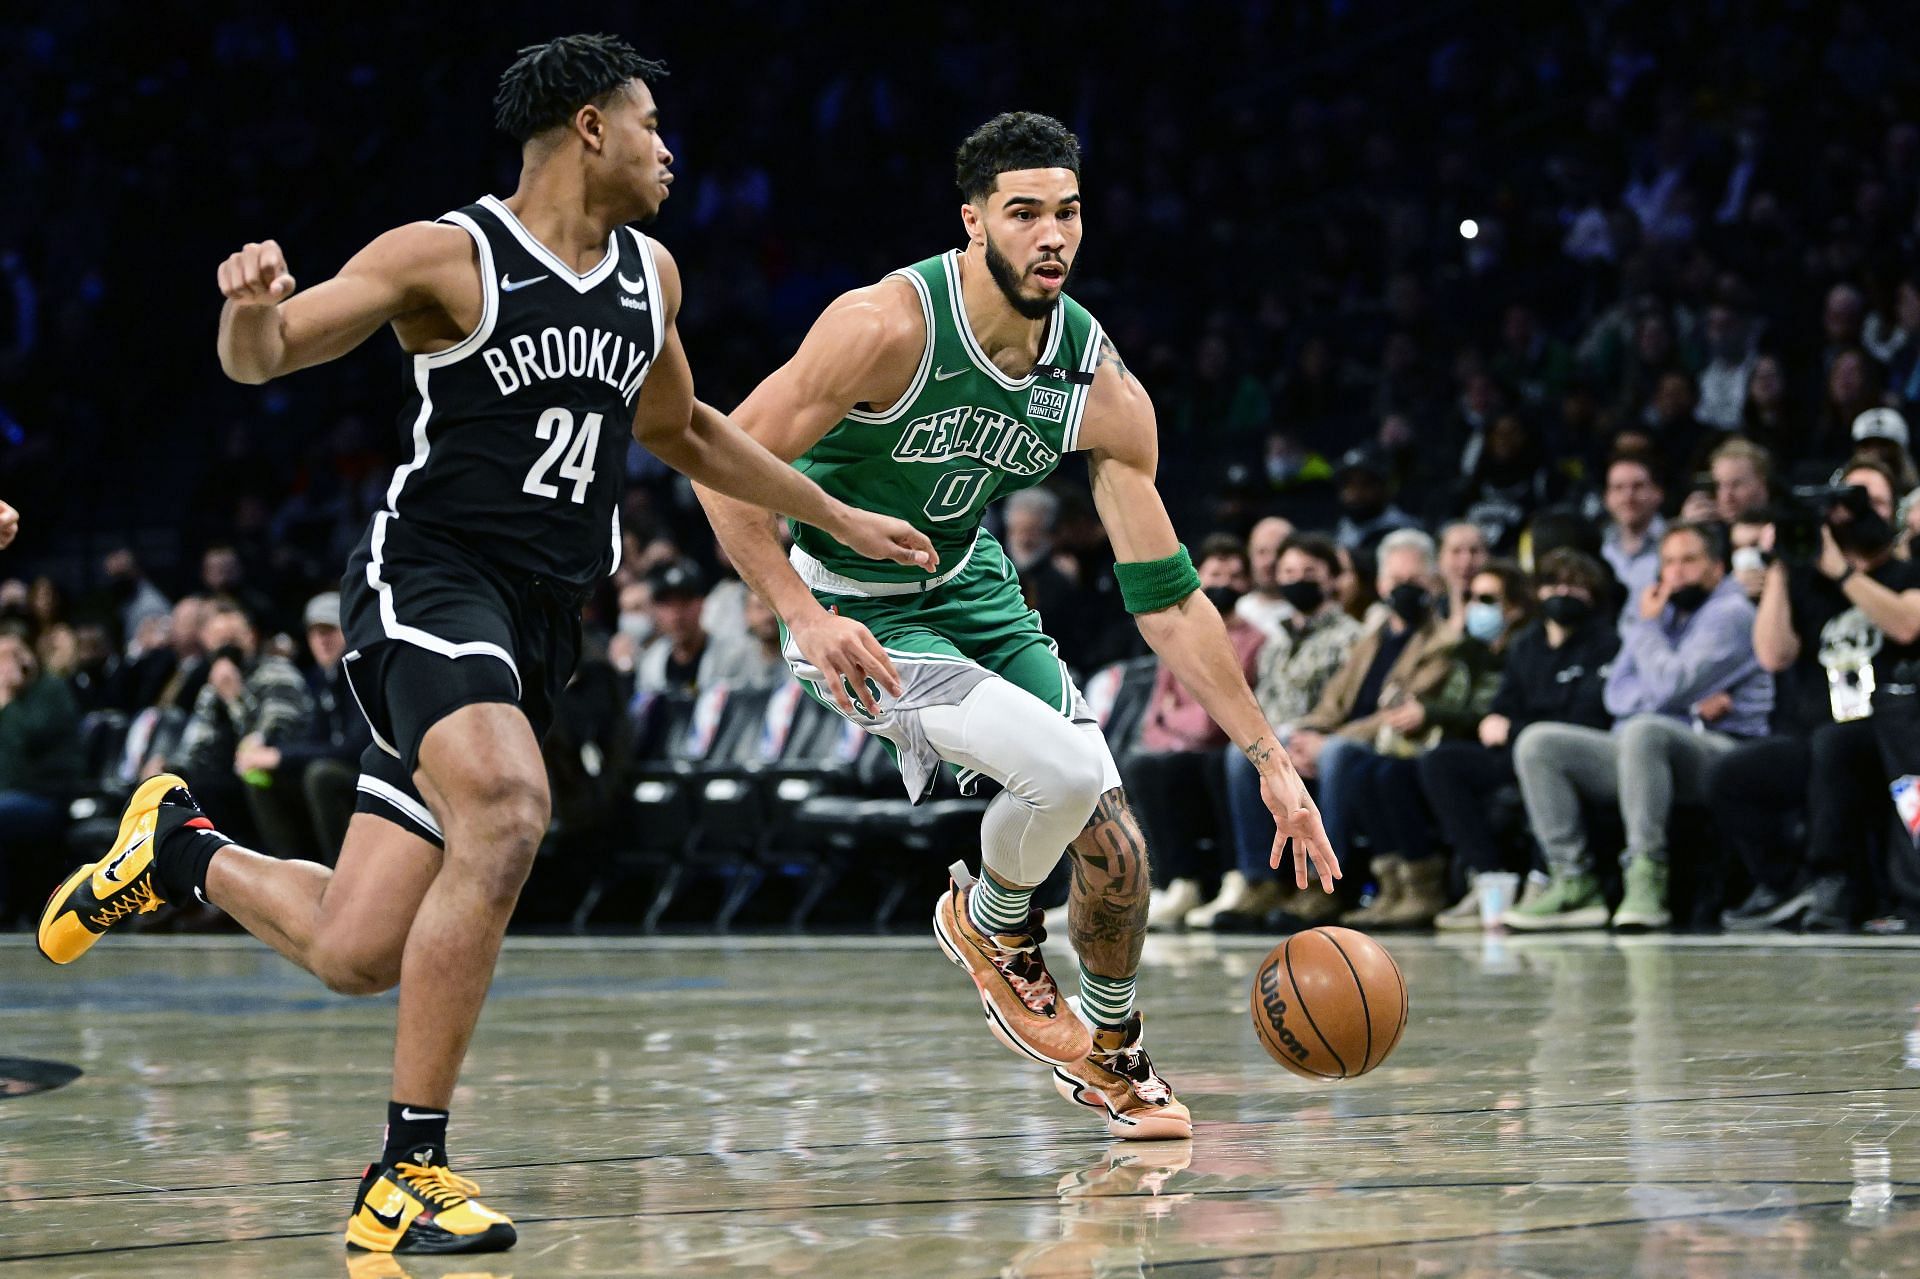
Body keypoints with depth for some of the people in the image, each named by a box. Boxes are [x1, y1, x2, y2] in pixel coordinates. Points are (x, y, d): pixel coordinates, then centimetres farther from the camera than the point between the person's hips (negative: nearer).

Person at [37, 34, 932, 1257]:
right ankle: (410, 1174, -26)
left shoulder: (652, 276, 15)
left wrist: (839, 518, 36)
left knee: (355, 953, -2)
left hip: (542, 625, 7)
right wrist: (252, 305, -31)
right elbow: (262, 359, -7)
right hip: (431, 582, -7)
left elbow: (679, 431, 33)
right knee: (507, 814, -34)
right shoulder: (449, 257, -5)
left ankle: (181, 850, 30)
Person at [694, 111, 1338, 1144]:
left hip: (971, 588, 6)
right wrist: (802, 615, -29)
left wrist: (1271, 761, -11)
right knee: (1064, 766, -25)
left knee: (1112, 840, 1)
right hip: (853, 614, -6)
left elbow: (1167, 596, -8)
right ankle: (991, 925, 8)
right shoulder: (890, 326, -27)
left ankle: (1114, 1054, 29)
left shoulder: (1101, 389, -12)